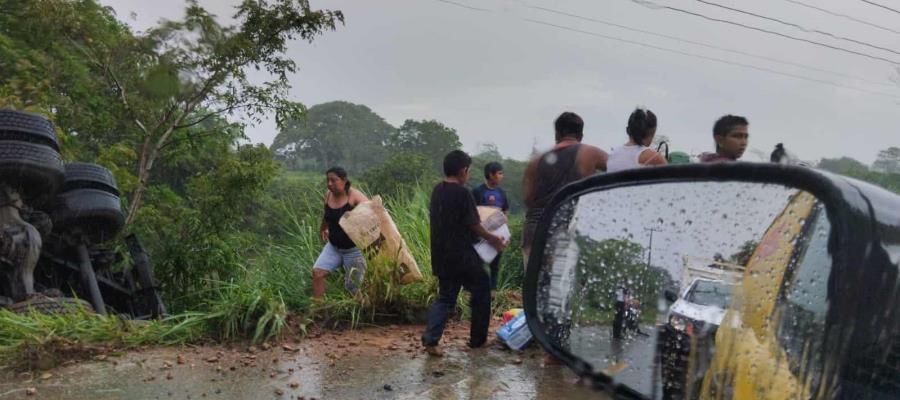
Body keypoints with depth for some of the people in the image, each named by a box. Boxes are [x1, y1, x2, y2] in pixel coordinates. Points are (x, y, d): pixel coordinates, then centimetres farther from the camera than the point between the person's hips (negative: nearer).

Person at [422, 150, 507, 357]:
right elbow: (474, 225, -14)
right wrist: (492, 239, 1)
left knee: (445, 297, 13)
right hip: (463, 256, -7)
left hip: (442, 256, 7)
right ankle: (478, 339, 20)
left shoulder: (437, 190, 7)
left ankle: (430, 339, -2)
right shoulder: (462, 193, -17)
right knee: (481, 292, 12)